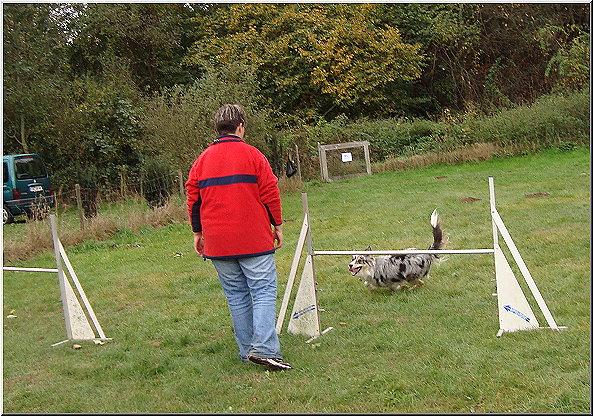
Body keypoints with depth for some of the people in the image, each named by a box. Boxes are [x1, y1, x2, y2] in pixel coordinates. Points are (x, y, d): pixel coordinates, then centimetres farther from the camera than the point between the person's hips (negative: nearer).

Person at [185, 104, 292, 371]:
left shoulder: (202, 160, 8)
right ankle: (263, 349, -15)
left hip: (217, 243, 4)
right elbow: (270, 193, -3)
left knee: (236, 296, 11)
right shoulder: (252, 155, -2)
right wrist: (277, 225, 8)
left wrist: (198, 232, 19)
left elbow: (193, 198, 10)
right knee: (264, 291, -2)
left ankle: (246, 351, 14)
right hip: (254, 239, -4)